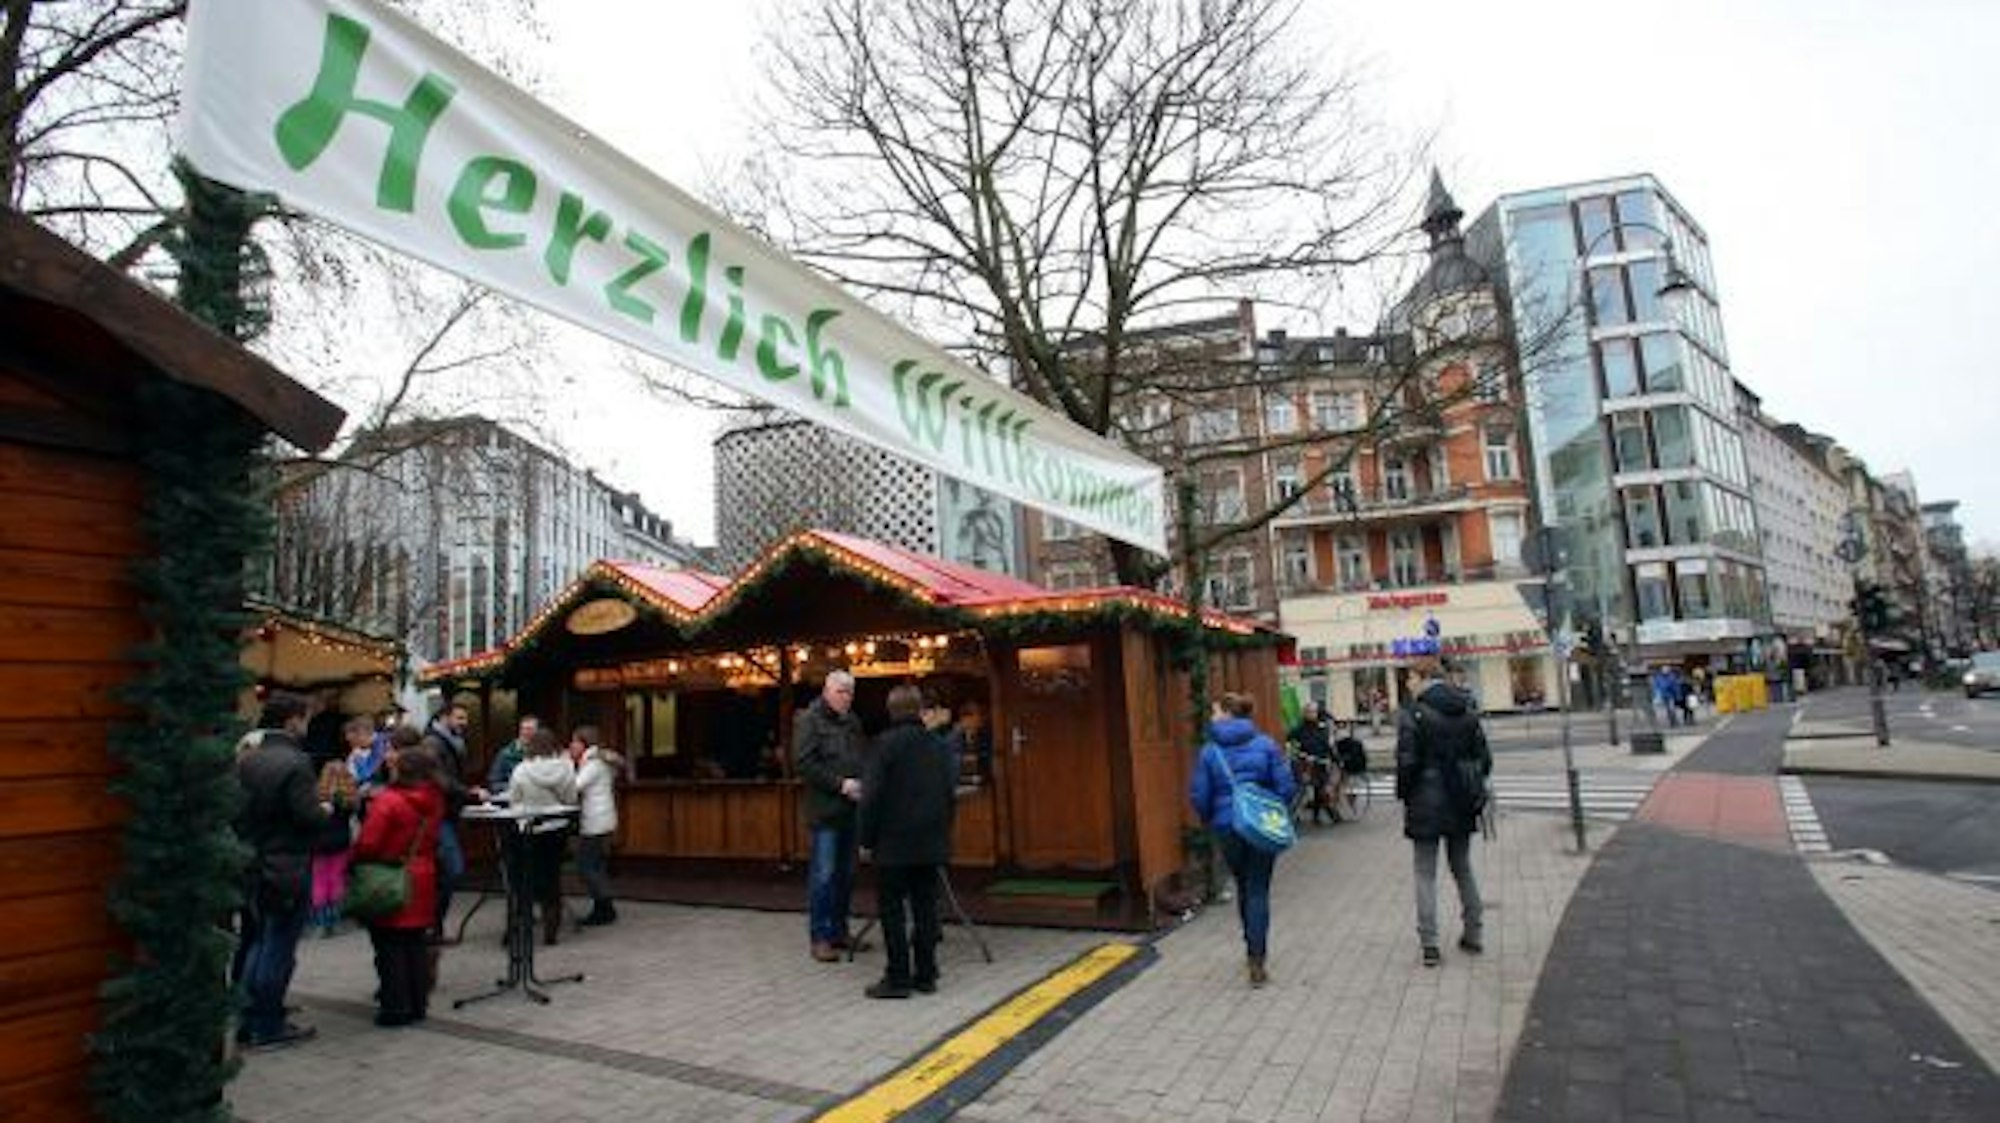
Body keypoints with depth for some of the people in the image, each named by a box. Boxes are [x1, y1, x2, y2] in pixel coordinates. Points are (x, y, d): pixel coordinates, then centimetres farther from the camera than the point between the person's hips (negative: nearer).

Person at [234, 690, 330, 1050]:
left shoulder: (245, 760, 4)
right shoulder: (295, 763, -19)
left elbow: (233, 810, 7)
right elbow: (309, 816, -22)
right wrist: (325, 810, -2)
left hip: (250, 867, 8)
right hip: (286, 869, -8)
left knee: (252, 944, 19)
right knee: (278, 950, 2)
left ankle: (244, 1020, 28)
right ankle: (267, 1027, 10)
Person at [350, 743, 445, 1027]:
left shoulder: (387, 801, -18)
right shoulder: (435, 801, 1)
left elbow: (367, 843, -18)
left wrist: (353, 860, -1)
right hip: (421, 880, 6)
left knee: (390, 947, 5)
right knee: (415, 943, 14)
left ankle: (395, 1006, 10)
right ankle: (418, 1003, 20)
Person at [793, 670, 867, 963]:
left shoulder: (852, 721, 15)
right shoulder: (809, 720, -6)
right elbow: (803, 763, -14)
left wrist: (861, 784, 0)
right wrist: (840, 784, -17)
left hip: (851, 809, 7)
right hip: (825, 810, -7)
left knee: (846, 873, 12)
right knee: (823, 875, -5)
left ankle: (839, 931, 23)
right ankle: (819, 937, 4)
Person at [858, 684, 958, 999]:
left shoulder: (886, 744, -13)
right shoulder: (937, 744, 5)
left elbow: (871, 795, -14)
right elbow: (950, 789, 11)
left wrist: (866, 838, -5)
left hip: (894, 842, -5)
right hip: (931, 842, 5)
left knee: (893, 911, 3)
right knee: (925, 908, 12)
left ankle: (898, 978, 7)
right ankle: (925, 975, 18)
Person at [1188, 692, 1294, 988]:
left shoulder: (1210, 751, -5)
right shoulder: (1265, 745, -5)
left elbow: (1199, 796, -5)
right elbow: (1285, 786, -6)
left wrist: (1211, 819, 14)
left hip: (1227, 828, 1)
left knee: (1243, 888, 20)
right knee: (1259, 890, 4)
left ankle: (1253, 951, 32)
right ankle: (1256, 962, -1)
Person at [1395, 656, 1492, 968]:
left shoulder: (1412, 714, -14)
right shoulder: (1466, 711, 5)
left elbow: (1407, 762, -17)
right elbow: (1484, 757, 8)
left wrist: (1404, 795, -3)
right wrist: (1472, 790, 17)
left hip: (1427, 804, -6)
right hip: (1460, 804, 6)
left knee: (1426, 874, 3)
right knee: (1463, 867, 20)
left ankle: (1430, 945, 3)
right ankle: (1474, 934, 28)